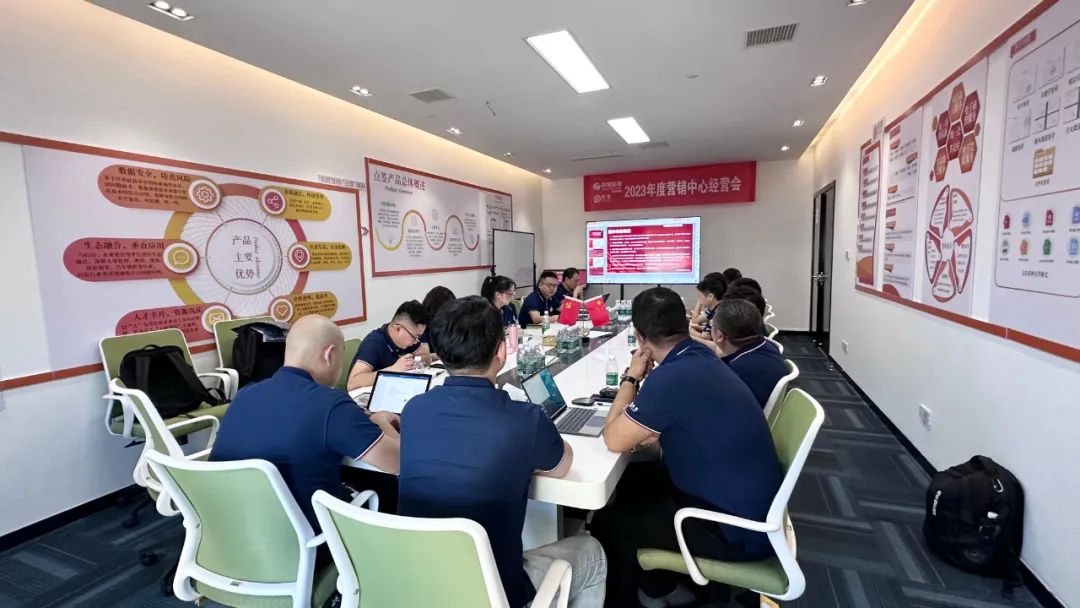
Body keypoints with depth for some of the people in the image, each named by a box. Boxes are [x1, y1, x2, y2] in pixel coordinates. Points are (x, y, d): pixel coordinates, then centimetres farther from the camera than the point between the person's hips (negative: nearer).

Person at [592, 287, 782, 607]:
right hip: (748, 502, 9)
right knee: (630, 480, 19)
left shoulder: (672, 377, -30)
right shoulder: (699, 357, -2)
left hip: (736, 530, -9)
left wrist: (631, 377, -9)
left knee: (608, 521, 1)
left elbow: (614, 440, -18)